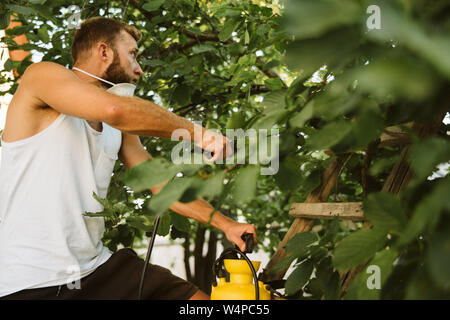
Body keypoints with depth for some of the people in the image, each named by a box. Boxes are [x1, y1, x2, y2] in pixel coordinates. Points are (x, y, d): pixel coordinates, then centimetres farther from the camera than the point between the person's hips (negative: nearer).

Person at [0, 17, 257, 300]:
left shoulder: (119, 130, 15)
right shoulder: (42, 75, -7)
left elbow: (162, 185, 16)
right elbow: (116, 109, -25)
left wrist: (225, 224, 7)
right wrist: (196, 132, -17)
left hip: (97, 267, 7)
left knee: (197, 297, -1)